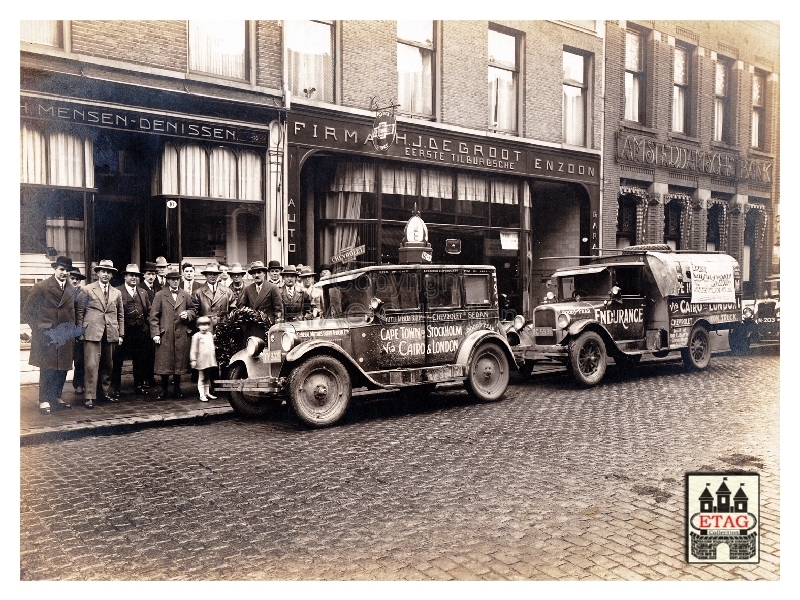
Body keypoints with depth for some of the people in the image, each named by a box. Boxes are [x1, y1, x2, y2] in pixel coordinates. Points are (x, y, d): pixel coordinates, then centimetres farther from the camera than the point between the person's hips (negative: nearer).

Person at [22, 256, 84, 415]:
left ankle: (56, 397, 22)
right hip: (46, 335, -5)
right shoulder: (41, 287, -5)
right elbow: (27, 310, -3)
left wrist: (77, 327, 11)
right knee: (47, 369, -3)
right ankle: (44, 401, 6)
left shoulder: (72, 290, 8)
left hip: (66, 337, 5)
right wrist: (37, 328, -6)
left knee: (63, 368, 9)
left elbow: (78, 309, 22)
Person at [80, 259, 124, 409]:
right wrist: (80, 331, -4)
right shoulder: (88, 289, 3)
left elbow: (121, 315, 16)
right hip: (92, 333, -4)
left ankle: (104, 393, 22)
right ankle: (90, 397, -4)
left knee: (107, 365, 10)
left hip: (110, 334, 4)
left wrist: (121, 334, 10)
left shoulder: (117, 293, 15)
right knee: (92, 365, -8)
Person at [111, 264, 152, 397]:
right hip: (123, 332, -5)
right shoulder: (117, 292, -4)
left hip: (141, 332, 5)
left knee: (140, 361, 10)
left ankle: (139, 386, 22)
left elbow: (149, 311, 20)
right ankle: (115, 389, 10)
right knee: (117, 361, 0)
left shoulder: (143, 293, 15)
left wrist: (144, 321, 8)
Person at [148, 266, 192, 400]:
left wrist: (188, 314, -2)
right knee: (164, 363, -1)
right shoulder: (159, 295, 5)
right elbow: (153, 316, 1)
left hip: (181, 335, 2)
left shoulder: (185, 295, 12)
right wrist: (155, 333, -6)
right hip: (165, 334, -2)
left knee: (180, 362, 6)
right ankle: (164, 390, 9)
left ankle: (177, 389, 18)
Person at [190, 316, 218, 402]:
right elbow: (193, 349, -9)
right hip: (201, 361, -6)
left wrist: (214, 358, 22)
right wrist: (193, 360, -13)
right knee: (201, 378, 0)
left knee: (208, 378, 14)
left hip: (210, 361, 6)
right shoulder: (196, 336, -8)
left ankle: (207, 393, 24)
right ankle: (202, 395, 4)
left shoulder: (210, 335, 11)